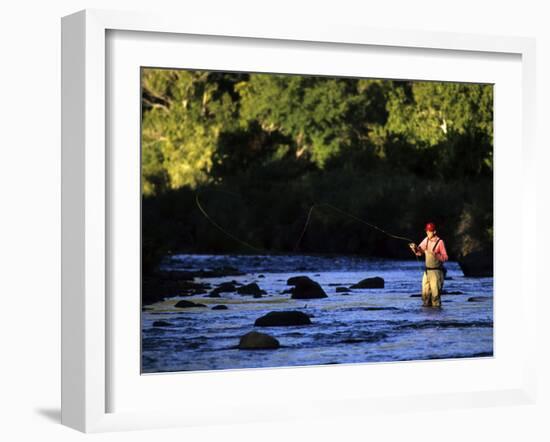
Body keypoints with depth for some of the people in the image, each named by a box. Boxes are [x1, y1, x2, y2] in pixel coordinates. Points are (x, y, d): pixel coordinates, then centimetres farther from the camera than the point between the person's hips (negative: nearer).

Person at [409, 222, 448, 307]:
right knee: (425, 292, 7)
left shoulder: (440, 242, -10)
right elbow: (419, 252, 11)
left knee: (435, 291, -6)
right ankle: (426, 304, 17)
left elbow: (445, 257, -10)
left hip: (436, 271, -6)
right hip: (427, 270, 6)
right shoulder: (426, 240, 7)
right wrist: (415, 248, -9)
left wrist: (435, 255, -25)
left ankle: (436, 306, 1)